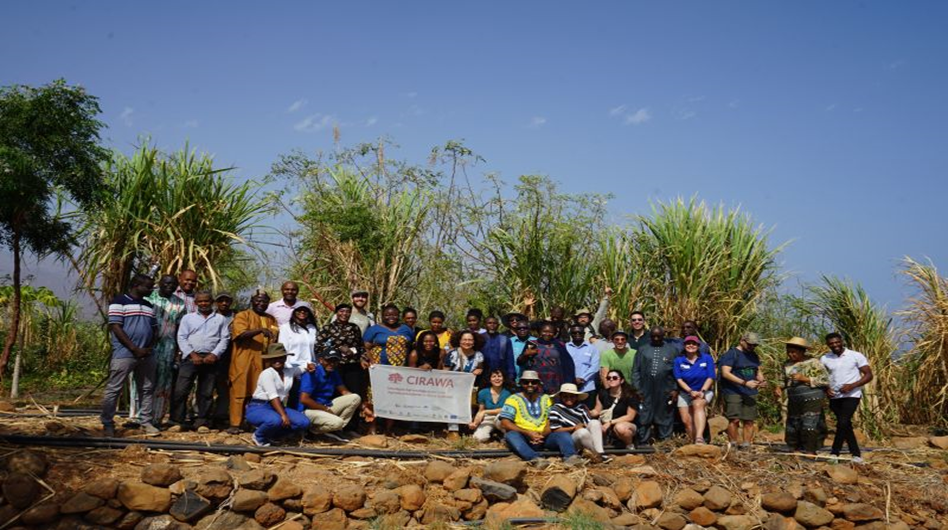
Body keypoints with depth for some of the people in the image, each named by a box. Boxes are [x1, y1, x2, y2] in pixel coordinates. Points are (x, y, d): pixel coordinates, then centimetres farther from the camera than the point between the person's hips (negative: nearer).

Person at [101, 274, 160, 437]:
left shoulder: (148, 305, 16)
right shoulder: (119, 302, -4)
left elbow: (155, 329, 18)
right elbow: (115, 327, -12)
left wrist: (150, 347, -1)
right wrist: (134, 348, -15)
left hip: (147, 355, 7)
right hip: (124, 354, -7)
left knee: (147, 389, 7)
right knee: (113, 389, -3)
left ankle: (147, 422, 14)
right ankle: (108, 424, 4)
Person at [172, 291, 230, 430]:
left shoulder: (220, 319, 12)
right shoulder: (188, 317, 12)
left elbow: (225, 339, 5)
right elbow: (181, 338, 4)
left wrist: (214, 354, -9)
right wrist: (192, 354, -8)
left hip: (210, 359, 1)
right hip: (191, 357, 0)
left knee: (206, 392, 3)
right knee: (181, 390, -6)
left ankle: (201, 422, 9)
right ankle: (177, 421, 0)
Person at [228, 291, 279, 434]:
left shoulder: (271, 319, 19)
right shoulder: (242, 315, 1)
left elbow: (274, 341, 21)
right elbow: (241, 334, -15)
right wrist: (260, 330, -27)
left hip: (264, 362, 5)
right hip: (244, 362, -5)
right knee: (240, 393, -3)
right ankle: (235, 424, 0)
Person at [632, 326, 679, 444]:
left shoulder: (672, 350, 11)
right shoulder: (642, 350, 13)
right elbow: (636, 371, 8)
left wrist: (675, 389, -3)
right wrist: (637, 390, -1)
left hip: (665, 392, 0)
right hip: (646, 392, 1)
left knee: (665, 419, 3)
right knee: (644, 418, 0)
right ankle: (642, 443, 6)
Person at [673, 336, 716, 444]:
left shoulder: (707, 358, -2)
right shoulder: (678, 360, -1)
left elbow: (710, 378, -6)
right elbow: (679, 379, -6)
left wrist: (702, 391, -20)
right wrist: (691, 391, -20)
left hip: (704, 391, -3)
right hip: (685, 393, 3)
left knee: (698, 405, -33)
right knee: (686, 420, -5)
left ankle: (699, 438, -49)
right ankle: (694, 442, 10)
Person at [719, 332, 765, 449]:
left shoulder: (753, 356, 18)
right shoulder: (731, 354, -5)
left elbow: (758, 371, 25)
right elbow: (725, 373, -15)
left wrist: (761, 380, 0)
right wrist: (745, 383, -19)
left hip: (750, 393, 6)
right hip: (733, 392, -6)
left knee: (749, 421, 2)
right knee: (734, 420, -12)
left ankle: (746, 446, 8)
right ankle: (733, 445, -5)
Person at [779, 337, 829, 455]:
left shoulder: (813, 363, -6)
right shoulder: (787, 364, 10)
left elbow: (825, 380, -10)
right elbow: (784, 380, 22)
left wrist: (805, 379, -18)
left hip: (812, 400, -6)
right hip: (794, 401, 6)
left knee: (809, 427, -13)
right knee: (792, 428, 7)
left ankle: (810, 453, -9)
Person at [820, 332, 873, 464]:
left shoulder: (856, 356, -5)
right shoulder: (825, 359, 4)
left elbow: (868, 375, -5)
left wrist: (852, 385, -18)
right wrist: (826, 389, -8)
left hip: (851, 396, -4)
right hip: (834, 397, 4)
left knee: (842, 423, -16)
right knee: (846, 425, 9)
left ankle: (835, 453, -8)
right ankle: (856, 454, 18)